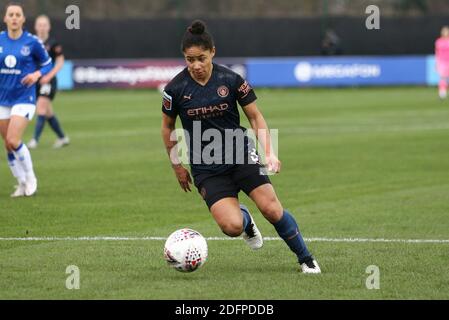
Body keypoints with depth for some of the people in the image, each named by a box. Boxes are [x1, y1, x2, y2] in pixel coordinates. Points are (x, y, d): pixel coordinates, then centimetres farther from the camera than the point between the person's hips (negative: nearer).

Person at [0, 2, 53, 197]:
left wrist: (37, 74, -15)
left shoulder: (32, 42, -7)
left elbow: (47, 64, 5)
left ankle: (31, 179, 3)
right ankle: (22, 185, 20)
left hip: (24, 99, -4)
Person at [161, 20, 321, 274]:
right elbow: (167, 127, 9)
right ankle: (244, 218, 21)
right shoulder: (176, 88, -8)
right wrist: (177, 166, 11)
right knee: (232, 227, -19)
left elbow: (256, 116, 1)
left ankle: (306, 258, 7)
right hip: (206, 168, 0)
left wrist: (269, 152, -10)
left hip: (241, 155, 0)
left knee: (271, 209, -17)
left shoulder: (230, 79, -8)